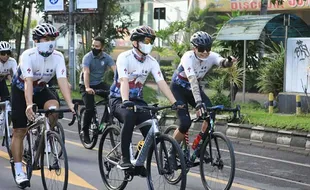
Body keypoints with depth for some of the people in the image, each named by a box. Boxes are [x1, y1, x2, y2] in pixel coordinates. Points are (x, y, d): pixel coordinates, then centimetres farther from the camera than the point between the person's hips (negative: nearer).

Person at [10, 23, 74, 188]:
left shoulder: (58, 57, -22)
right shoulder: (28, 56, -31)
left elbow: (62, 80, -32)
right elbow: (28, 81, -43)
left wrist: (70, 103, -46)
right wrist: (29, 105, -57)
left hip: (41, 89, 3)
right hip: (21, 90, -2)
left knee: (53, 107, -30)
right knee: (19, 131, -5)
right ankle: (19, 172, 4)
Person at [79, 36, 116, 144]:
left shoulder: (107, 58, -8)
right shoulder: (88, 57, -18)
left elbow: (115, 70, -21)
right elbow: (86, 72, -32)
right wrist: (87, 88, -48)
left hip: (98, 84, 4)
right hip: (87, 85, -4)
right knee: (90, 109, -18)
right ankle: (85, 132, 1)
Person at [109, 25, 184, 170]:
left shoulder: (152, 62, -2)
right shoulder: (124, 58, -17)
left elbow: (161, 82, -12)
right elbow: (124, 81, -31)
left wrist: (174, 102, -26)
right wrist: (125, 101, -48)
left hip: (137, 100, 5)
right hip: (119, 100, -5)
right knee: (129, 116, -38)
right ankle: (125, 159, -28)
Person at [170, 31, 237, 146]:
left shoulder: (211, 57, -18)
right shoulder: (188, 57, -31)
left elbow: (222, 62, -40)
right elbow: (193, 80, -44)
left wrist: (229, 61, -66)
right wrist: (198, 103, -56)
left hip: (193, 88, 5)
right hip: (178, 88, -5)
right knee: (185, 123, -19)